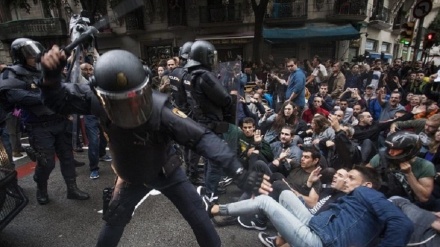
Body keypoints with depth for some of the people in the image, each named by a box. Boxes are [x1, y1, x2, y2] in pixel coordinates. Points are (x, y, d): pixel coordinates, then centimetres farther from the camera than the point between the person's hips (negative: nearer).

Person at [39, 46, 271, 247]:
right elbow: (59, 100, -13)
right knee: (112, 227, 19)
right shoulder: (100, 101, -26)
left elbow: (202, 138, -42)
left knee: (200, 221, 5)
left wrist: (239, 172, -51)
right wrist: (51, 75, -37)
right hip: (132, 177, 3)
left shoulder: (160, 110, -37)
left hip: (167, 173, -2)